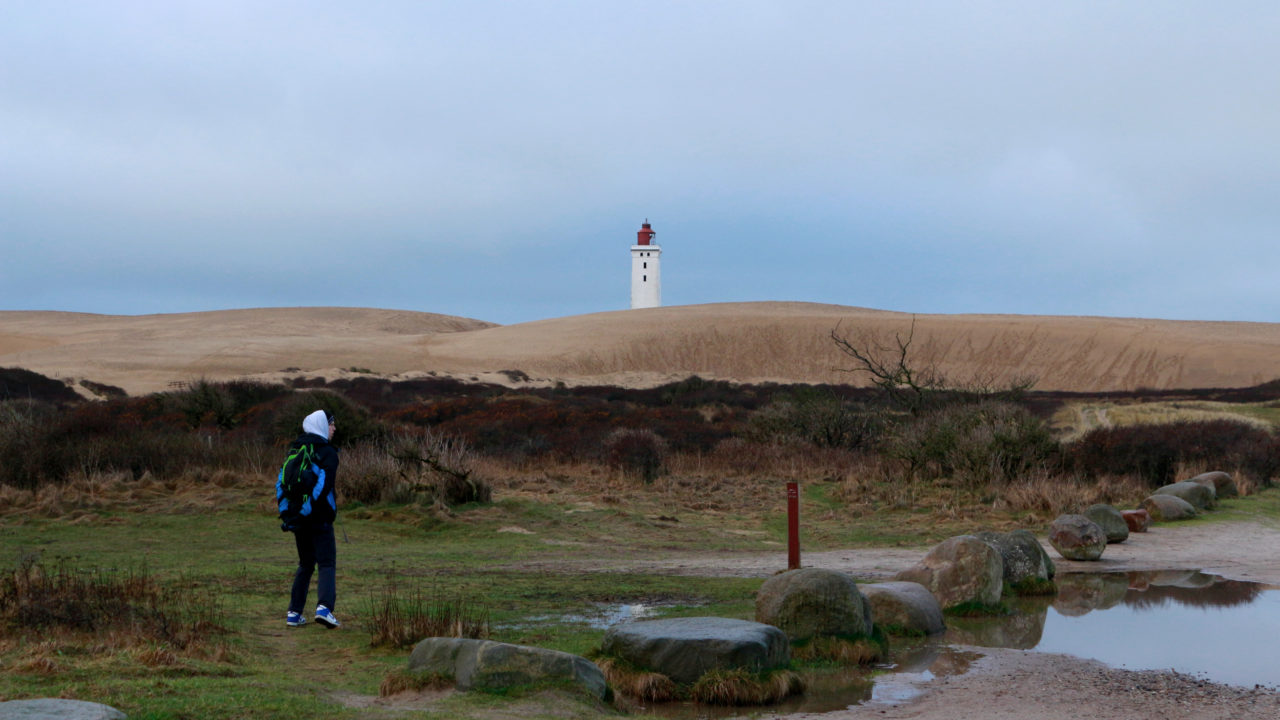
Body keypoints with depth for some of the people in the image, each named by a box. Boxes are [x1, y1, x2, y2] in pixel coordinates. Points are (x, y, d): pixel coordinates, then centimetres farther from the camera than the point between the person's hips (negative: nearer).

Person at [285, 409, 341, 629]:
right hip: (320, 518, -6)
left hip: (298, 517, 6)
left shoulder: (296, 450, 12)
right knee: (327, 563, -6)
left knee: (305, 565, 17)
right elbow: (326, 484, -19)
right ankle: (324, 607, -26)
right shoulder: (328, 452, -7)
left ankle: (294, 613, 14)